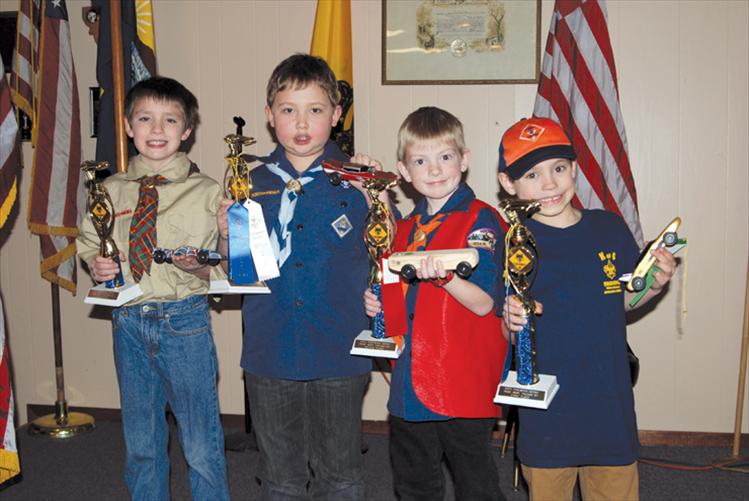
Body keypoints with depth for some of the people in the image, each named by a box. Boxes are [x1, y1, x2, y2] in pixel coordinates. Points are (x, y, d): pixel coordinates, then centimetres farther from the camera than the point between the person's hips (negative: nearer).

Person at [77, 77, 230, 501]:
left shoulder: (207, 191, -4)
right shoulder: (111, 190, 6)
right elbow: (88, 240, 18)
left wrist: (203, 267, -22)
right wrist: (97, 264, -3)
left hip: (185, 320, -3)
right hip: (128, 321, 4)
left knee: (202, 442, 7)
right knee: (141, 442, 18)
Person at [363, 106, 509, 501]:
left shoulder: (481, 221, -10)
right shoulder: (406, 227, 12)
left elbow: (483, 303, -18)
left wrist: (444, 276, -34)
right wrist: (379, 303, 5)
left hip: (464, 382, -7)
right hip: (410, 381, 7)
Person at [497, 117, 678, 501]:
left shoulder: (610, 228, -1)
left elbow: (625, 299, 12)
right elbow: (508, 337, -4)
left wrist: (655, 286, -7)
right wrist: (512, 321, -26)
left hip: (609, 402, 2)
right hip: (545, 414, -2)